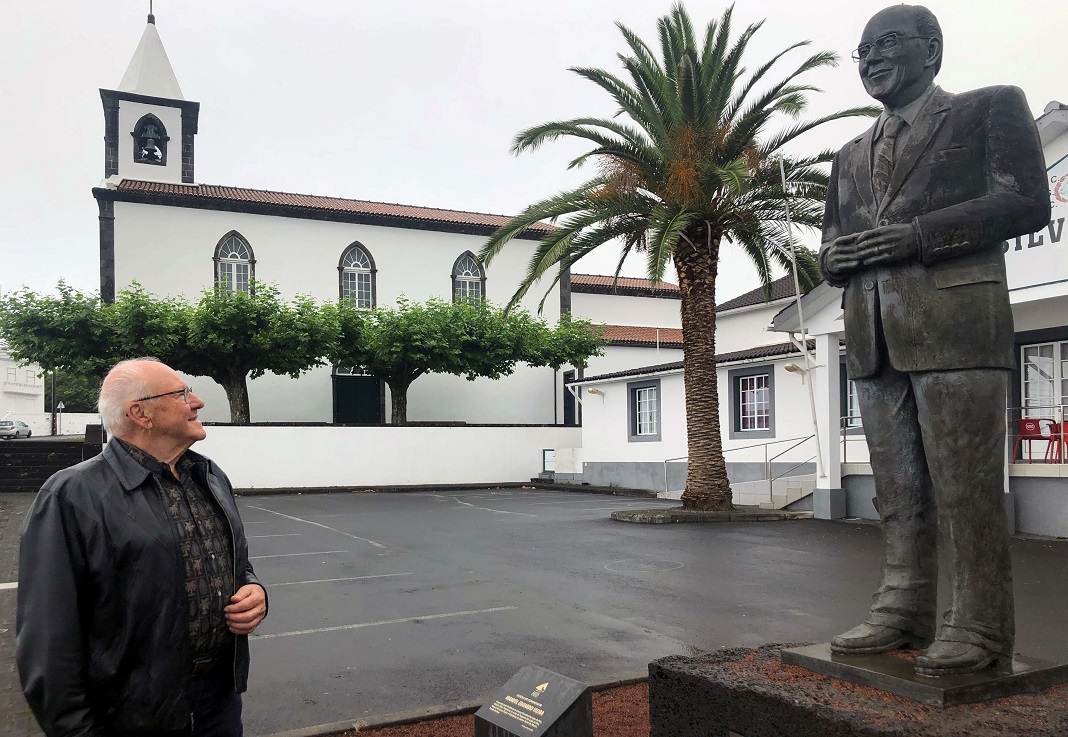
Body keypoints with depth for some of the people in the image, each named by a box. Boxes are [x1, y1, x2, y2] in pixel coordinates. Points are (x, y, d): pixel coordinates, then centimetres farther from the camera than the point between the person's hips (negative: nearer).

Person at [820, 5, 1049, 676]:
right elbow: (833, 243, 25)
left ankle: (980, 629, 3)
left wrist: (917, 235, -13)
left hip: (955, 323, -6)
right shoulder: (851, 156, 25)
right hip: (874, 334, 6)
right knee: (898, 488, 7)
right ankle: (904, 613, 13)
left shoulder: (990, 108, 8)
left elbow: (1026, 201, -3)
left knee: (966, 486, -5)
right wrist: (835, 256, 0)